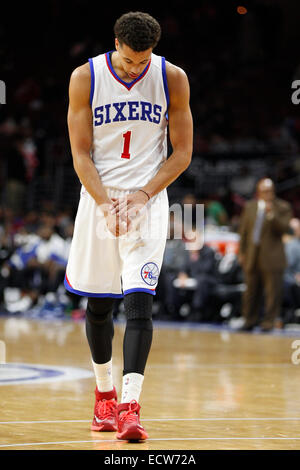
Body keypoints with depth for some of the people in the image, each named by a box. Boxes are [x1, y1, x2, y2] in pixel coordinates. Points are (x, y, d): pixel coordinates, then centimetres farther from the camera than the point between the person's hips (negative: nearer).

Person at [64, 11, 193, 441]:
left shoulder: (173, 79, -6)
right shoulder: (85, 78, -6)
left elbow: (182, 153, -1)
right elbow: (81, 153, -4)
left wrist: (142, 195, -13)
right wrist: (106, 204, -17)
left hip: (148, 199, -1)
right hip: (99, 198, 1)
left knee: (139, 301, -14)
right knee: (97, 304, 10)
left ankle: (130, 405, -18)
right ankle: (104, 393, 30)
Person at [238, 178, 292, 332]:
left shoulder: (282, 207, 0)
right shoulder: (250, 206, 13)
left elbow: (283, 228, -11)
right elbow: (243, 230, 17)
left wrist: (272, 214, -22)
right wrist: (241, 252, 12)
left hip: (272, 258, -4)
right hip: (252, 256, 4)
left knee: (272, 292, -5)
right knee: (251, 291, 9)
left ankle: (269, 322, 1)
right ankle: (249, 321, 17)